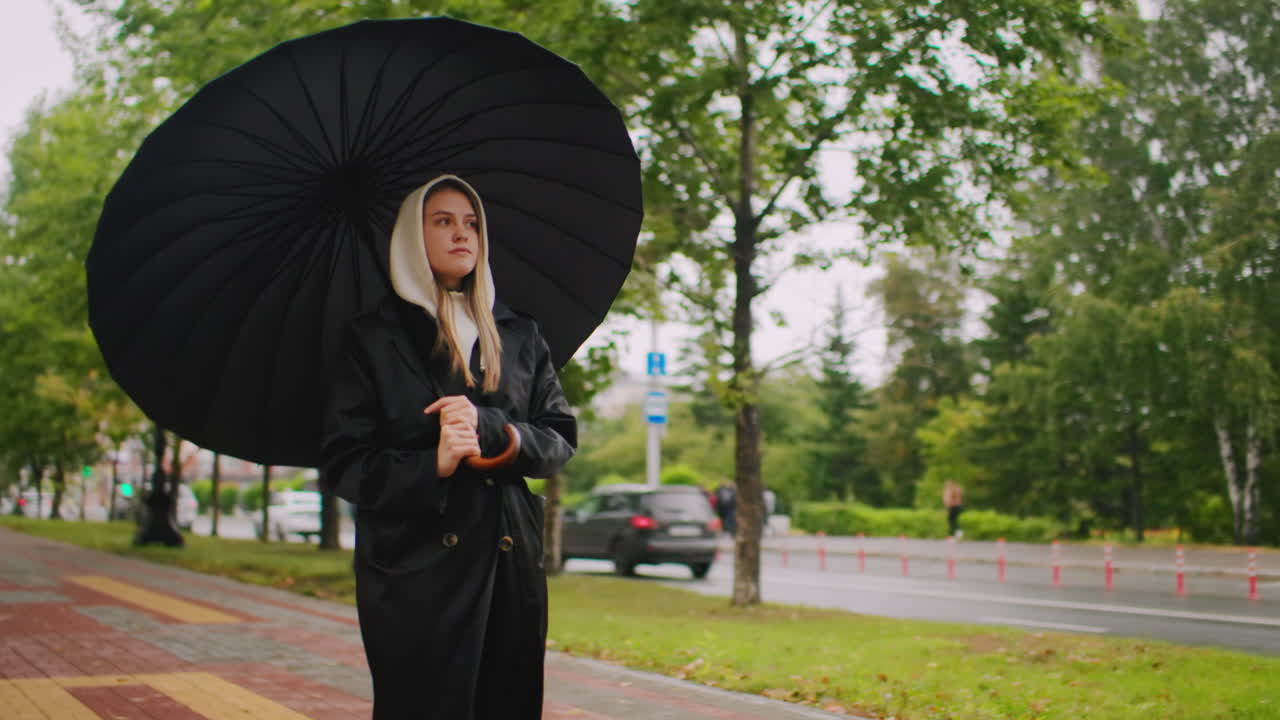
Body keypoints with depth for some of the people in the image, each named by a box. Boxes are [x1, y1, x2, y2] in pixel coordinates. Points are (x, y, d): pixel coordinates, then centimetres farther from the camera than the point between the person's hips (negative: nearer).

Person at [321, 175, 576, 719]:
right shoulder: (373, 338, 2)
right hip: (414, 569, -3)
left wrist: (490, 428, -12)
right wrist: (430, 466, -20)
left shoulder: (520, 336, 14)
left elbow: (561, 439, 7)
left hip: (511, 564, 4)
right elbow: (342, 465, -3)